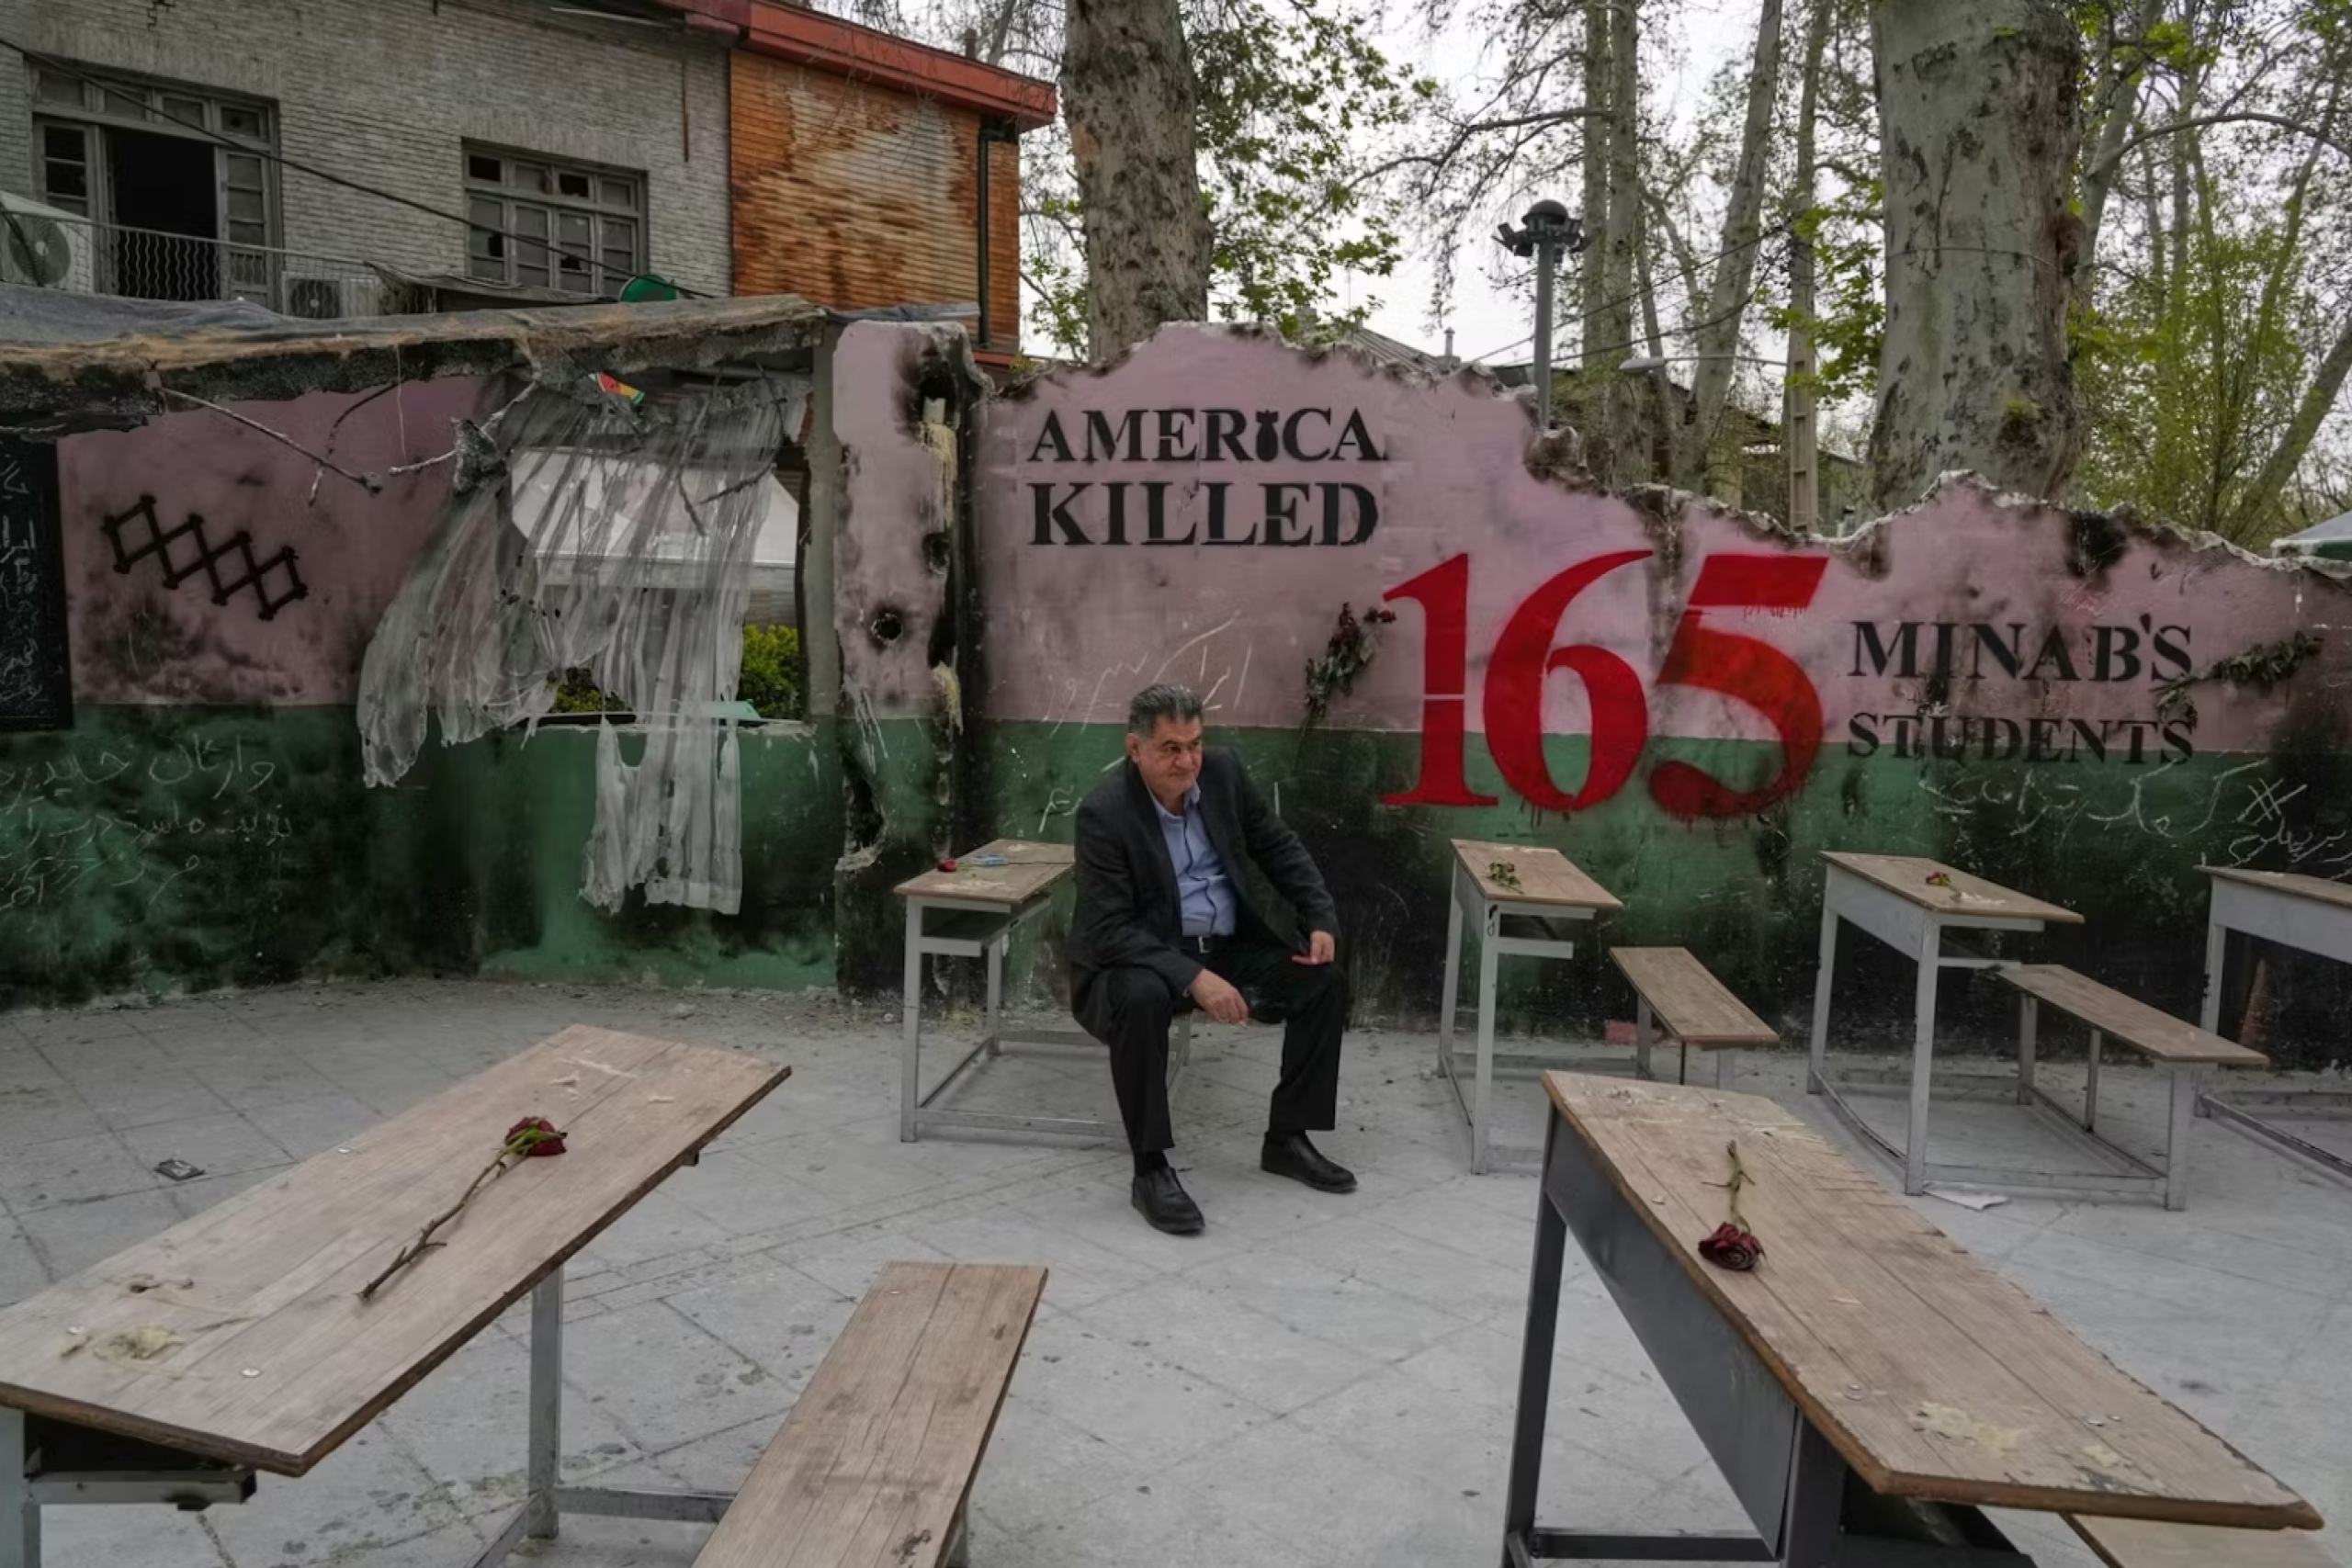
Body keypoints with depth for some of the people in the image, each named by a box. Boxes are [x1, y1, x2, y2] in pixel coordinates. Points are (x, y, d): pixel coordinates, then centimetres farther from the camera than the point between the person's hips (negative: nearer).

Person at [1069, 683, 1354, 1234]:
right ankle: (1150, 1168, -22)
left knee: (1326, 980, -10)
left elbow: (1279, 847, 8)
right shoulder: (1104, 813, -21)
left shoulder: (1223, 771, -4)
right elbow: (1110, 931, -25)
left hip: (1228, 944, 6)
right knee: (1142, 997, -38)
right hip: (1137, 956, -6)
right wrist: (1193, 977, -36)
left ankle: (1286, 1138, 3)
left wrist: (1322, 919, -5)